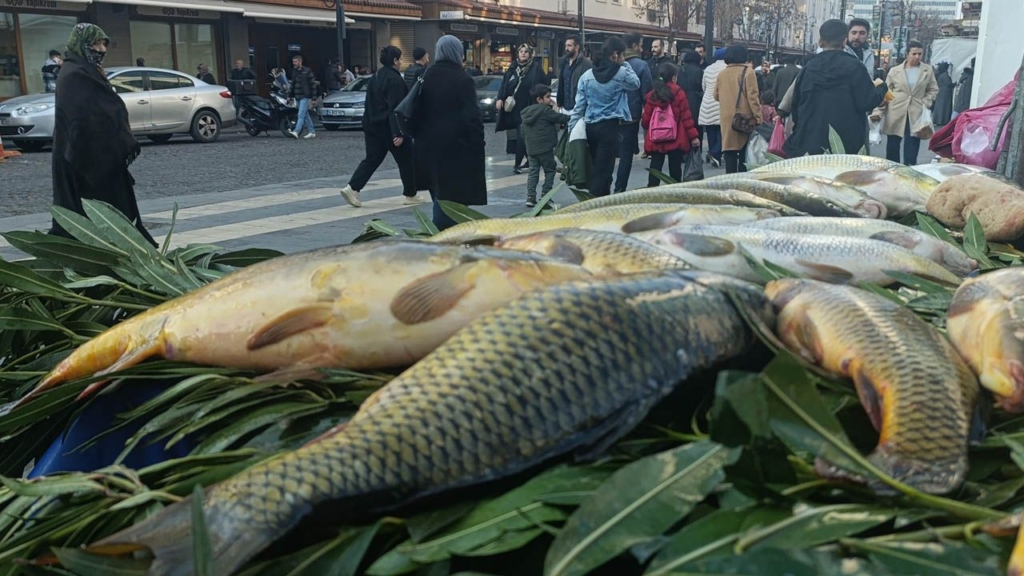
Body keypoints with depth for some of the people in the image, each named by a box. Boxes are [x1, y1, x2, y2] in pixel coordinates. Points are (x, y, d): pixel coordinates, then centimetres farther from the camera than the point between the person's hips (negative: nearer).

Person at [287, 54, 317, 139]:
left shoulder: (307, 71, -6)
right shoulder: (294, 72, 13)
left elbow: (313, 85, -6)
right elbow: (292, 85, 20)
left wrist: (314, 98, -10)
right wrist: (289, 96, 13)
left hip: (305, 97, -7)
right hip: (297, 97, 7)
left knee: (301, 115, -15)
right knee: (305, 115, 11)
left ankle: (296, 132, -25)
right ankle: (312, 132, 17)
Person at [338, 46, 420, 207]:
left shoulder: (376, 76, 13)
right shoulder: (395, 79, -16)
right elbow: (396, 108, -22)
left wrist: (368, 126, 24)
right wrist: (399, 132, -24)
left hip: (373, 125, 9)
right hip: (389, 127, -8)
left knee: (372, 158, 10)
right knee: (406, 160, 6)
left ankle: (352, 188, -5)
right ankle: (410, 195, 15)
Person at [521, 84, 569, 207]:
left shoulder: (526, 112, 12)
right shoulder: (545, 110, -11)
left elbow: (523, 133, 17)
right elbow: (560, 118, -9)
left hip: (531, 149, 6)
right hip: (545, 148, -6)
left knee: (533, 172, 9)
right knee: (550, 171, 6)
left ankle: (530, 197, 1)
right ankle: (545, 196, 1)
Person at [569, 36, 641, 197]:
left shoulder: (587, 75, 5)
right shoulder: (621, 73, -6)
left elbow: (579, 106, 4)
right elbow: (636, 83, 15)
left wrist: (573, 130, 7)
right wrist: (626, 65, 16)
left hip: (591, 126, 5)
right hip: (611, 126, -5)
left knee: (598, 167, 15)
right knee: (603, 170, -4)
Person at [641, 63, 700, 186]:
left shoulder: (651, 95, 3)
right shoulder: (679, 93, -5)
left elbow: (646, 118, 6)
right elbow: (686, 117, -6)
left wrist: (648, 130, 28)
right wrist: (693, 136, 0)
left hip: (655, 140, 2)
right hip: (675, 140, -2)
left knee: (655, 168, 4)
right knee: (675, 168, 7)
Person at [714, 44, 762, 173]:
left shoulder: (722, 73, 6)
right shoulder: (748, 72, -6)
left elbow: (716, 96, 14)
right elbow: (753, 97, -11)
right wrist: (758, 117, -9)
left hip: (727, 118, 3)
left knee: (730, 150, 5)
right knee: (744, 151, 6)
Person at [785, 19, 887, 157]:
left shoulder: (809, 67, 5)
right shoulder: (853, 66, -6)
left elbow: (795, 104, 11)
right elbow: (867, 103, -9)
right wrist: (881, 88, 12)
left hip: (810, 142, 3)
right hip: (846, 143, -3)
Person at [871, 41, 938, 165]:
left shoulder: (928, 70, 6)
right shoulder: (895, 71, 2)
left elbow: (933, 89, 13)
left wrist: (926, 103, -4)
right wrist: (878, 111, -7)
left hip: (916, 115, 0)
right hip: (896, 115, 0)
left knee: (911, 150, -5)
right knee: (892, 146, 6)